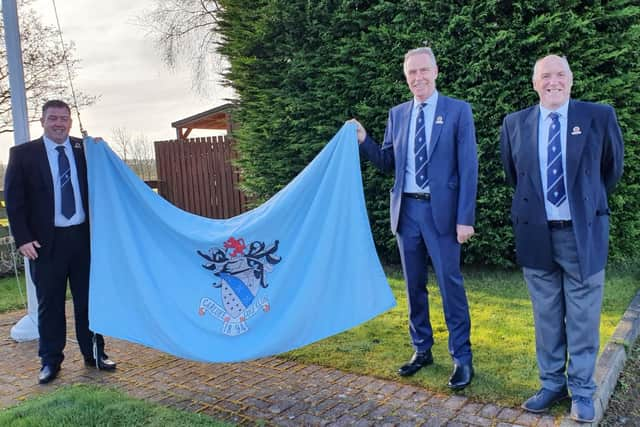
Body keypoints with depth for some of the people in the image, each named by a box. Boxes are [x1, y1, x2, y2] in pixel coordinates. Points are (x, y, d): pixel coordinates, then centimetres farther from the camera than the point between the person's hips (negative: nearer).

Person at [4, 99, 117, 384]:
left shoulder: (85, 150, 5)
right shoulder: (22, 154, 0)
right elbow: (14, 199, -1)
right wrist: (22, 239, -9)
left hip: (83, 236, 2)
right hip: (46, 240, -2)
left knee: (88, 298, 10)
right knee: (49, 303, 8)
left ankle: (94, 353, 24)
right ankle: (50, 360, 22)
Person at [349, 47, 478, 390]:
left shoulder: (458, 110, -2)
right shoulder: (397, 114, 10)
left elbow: (468, 167, -7)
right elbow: (387, 163, 12)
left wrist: (465, 218, -12)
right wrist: (363, 140, -5)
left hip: (441, 210, -4)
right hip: (406, 209, 5)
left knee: (450, 283, 0)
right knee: (414, 284, 13)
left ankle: (462, 357, 15)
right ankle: (422, 349, 28)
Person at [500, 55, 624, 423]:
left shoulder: (599, 116, -2)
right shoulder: (515, 124, 3)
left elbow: (613, 167, 11)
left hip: (583, 232, -1)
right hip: (536, 233, 2)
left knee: (583, 317, 6)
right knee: (546, 316, 12)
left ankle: (582, 391, 21)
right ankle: (552, 384, 26)